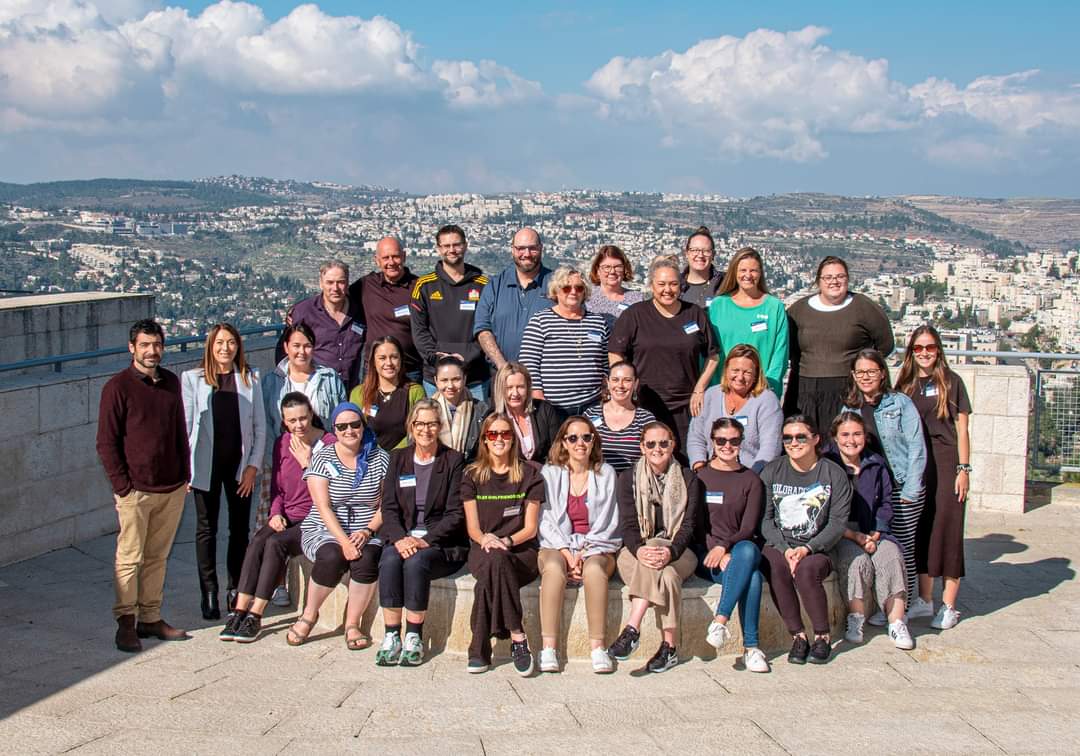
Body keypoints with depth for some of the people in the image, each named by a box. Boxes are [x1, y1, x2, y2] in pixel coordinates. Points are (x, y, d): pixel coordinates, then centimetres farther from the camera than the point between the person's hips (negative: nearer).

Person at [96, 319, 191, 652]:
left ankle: (151, 618, 20)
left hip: (172, 488, 5)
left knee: (157, 557, 11)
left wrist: (185, 474, 11)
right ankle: (126, 622, 9)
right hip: (135, 490, -5)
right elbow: (106, 442, -7)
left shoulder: (171, 382, 10)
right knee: (130, 559, 0)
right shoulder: (118, 387, -7)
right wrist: (123, 485, -11)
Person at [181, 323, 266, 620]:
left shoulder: (250, 379, 4)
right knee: (206, 528, 4)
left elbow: (260, 427, 5)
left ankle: (236, 590, 17)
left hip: (240, 463, 1)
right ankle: (209, 593, 11)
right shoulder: (192, 379, 0)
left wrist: (253, 465, -1)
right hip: (206, 463, -1)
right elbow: (185, 424, -2)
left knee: (240, 528, 5)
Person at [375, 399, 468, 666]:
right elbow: (389, 507, 5)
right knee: (390, 561, -30)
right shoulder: (398, 458, 13)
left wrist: (425, 540, -17)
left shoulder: (454, 460, 3)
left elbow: (456, 513, -4)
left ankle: (414, 638, -22)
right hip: (401, 537, 3)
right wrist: (400, 538, -14)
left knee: (416, 562, -33)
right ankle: (391, 638, -25)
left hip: (441, 542, -2)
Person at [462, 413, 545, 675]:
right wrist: (485, 539, -17)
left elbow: (530, 528, 3)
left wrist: (505, 541, -17)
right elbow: (472, 527, 7)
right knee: (494, 561, -37)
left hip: (521, 552, -1)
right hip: (482, 551, 1)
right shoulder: (472, 476, 13)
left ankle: (479, 650, -34)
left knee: (493, 567, -37)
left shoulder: (529, 475, 8)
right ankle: (517, 637, -33)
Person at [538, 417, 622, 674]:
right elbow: (546, 520, 2)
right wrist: (568, 553, -11)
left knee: (594, 569, -35)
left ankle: (598, 647, -32)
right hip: (557, 546, 0)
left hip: (597, 548, 0)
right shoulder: (549, 473, 9)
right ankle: (548, 649, -35)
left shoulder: (606, 473, 9)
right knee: (554, 568, -35)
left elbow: (607, 522, 4)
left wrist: (583, 552, -10)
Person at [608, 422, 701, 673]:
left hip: (678, 553, 0)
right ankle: (669, 647, -36)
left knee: (663, 567, -36)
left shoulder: (688, 480, 7)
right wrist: (639, 550, -26)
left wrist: (670, 552, -25)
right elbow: (627, 524, -3)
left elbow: (688, 525, -3)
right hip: (635, 551, 0)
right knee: (667, 576, -34)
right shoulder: (628, 478, 8)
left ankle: (632, 629, -31)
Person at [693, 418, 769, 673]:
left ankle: (720, 621, -37)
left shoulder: (751, 480, 12)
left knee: (747, 551, -38)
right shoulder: (699, 477, 9)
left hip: (740, 548, 1)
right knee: (752, 577, -33)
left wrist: (725, 546, -18)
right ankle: (750, 647, -30)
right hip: (706, 553, -1)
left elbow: (749, 528, 2)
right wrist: (718, 552, -15)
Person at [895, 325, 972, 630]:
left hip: (946, 462, -4)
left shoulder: (951, 382, 1)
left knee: (946, 528, -4)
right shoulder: (904, 385, 10)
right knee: (919, 530, 7)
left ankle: (949, 606, 1)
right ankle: (925, 599, 17)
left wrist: (964, 468, -7)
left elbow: (961, 429, -1)